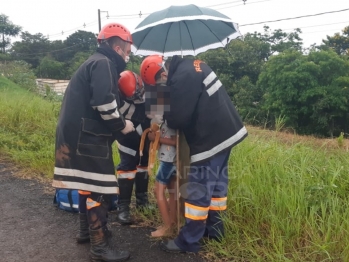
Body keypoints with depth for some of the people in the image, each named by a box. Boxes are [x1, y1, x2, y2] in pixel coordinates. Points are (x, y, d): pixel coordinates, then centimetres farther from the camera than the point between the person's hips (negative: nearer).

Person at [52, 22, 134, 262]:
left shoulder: (96, 62, 22)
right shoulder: (103, 63, -11)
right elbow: (104, 103, -25)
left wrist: (119, 125, 18)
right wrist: (122, 125, -10)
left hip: (82, 134, 11)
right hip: (86, 137, -11)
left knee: (88, 185, 20)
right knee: (100, 190, -5)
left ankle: (86, 231, 35)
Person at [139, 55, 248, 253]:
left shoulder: (181, 79, -20)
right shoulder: (192, 66, 11)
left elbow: (178, 119, -19)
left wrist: (163, 117, 4)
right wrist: (171, 114, 13)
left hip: (210, 139, -10)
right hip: (226, 131, 10)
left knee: (199, 190, -1)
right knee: (217, 183, 18)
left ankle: (188, 241, 10)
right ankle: (214, 229, 31)